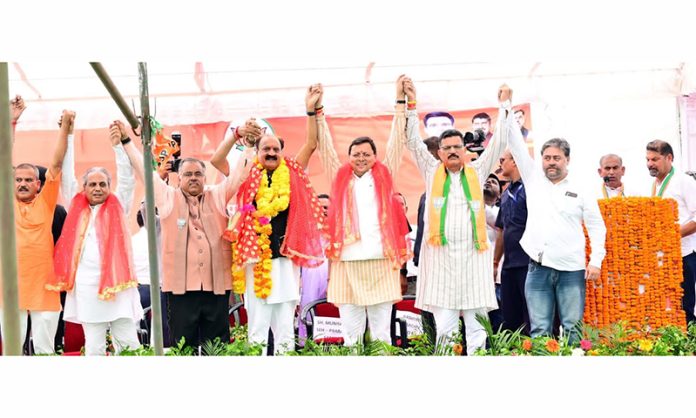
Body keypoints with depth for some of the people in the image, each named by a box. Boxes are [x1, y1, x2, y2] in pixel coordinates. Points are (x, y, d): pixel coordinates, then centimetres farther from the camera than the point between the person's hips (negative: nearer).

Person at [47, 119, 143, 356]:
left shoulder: (117, 206, 11)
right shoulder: (77, 206, 15)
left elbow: (127, 177, 1)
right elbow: (67, 175, 14)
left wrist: (119, 143, -9)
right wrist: (67, 135, 11)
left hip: (117, 281, -2)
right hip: (86, 285, 2)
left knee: (128, 344, -1)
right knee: (93, 346, 6)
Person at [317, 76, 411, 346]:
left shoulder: (384, 175, 11)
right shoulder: (340, 177, 13)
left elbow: (396, 141, 8)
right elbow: (325, 147, 11)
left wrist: (400, 100, 4)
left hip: (381, 260, 0)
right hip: (347, 261, 1)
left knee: (381, 330, 6)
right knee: (350, 331, 5)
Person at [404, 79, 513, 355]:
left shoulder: (477, 172, 15)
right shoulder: (432, 172, 13)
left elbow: (498, 143, 13)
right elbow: (413, 141, 10)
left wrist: (504, 106, 11)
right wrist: (411, 104, 4)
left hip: (472, 255, 1)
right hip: (440, 256, -1)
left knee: (475, 325, 2)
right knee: (444, 326, -5)